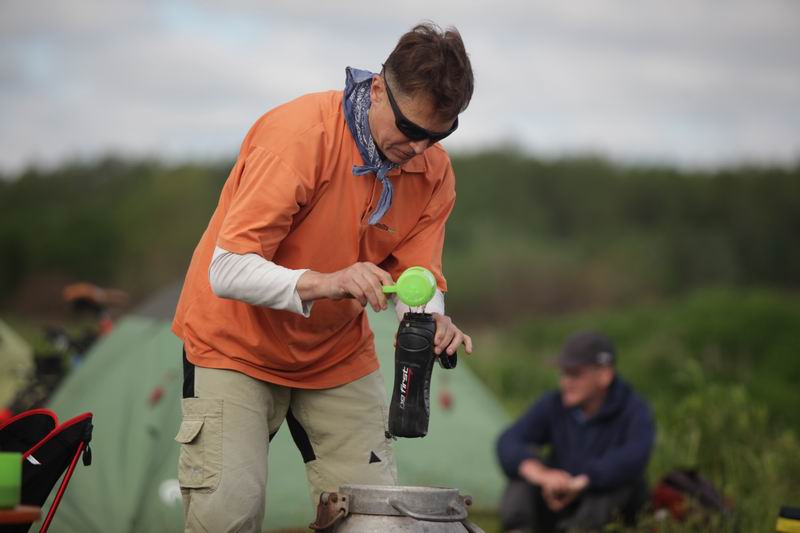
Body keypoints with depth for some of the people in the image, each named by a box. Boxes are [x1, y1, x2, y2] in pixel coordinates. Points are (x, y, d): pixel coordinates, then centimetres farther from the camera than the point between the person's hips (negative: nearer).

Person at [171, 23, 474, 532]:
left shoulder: (434, 171, -9)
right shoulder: (298, 133, -27)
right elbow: (227, 270, -31)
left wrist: (430, 322, -34)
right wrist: (322, 283, -47)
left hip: (339, 354, 5)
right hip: (239, 342, -5)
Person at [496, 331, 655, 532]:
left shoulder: (634, 410, -15)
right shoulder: (553, 405, -6)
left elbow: (634, 457, -36)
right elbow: (508, 442, -19)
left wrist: (578, 483, -40)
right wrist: (541, 475, -39)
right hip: (557, 506, 3)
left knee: (623, 474, -31)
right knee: (525, 456, -18)